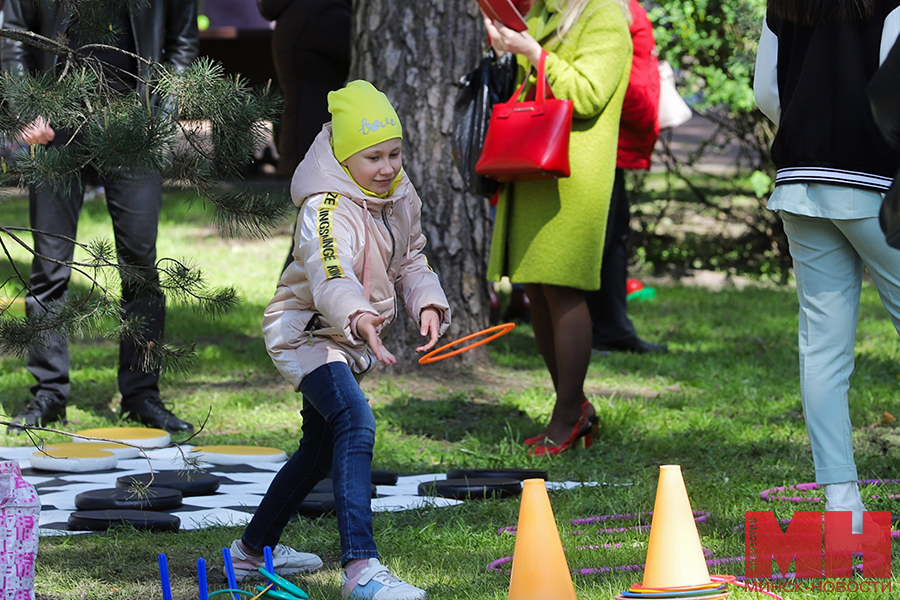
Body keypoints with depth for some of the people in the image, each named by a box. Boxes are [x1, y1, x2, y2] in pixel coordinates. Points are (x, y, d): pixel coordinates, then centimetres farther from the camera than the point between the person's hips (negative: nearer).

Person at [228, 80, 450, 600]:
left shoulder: (400, 197, 1)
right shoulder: (327, 210, -27)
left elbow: (411, 261, 15)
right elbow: (331, 274, -46)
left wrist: (427, 302, -5)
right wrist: (359, 318, -65)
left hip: (350, 340, 10)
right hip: (307, 332, -10)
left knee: (321, 449, 23)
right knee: (356, 424, -31)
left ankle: (254, 549, 42)